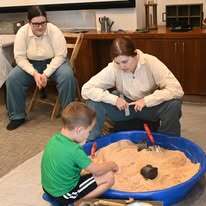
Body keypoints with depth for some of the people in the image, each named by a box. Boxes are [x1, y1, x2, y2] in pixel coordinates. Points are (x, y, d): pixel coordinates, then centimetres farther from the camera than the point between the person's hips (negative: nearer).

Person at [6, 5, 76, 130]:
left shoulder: (54, 31, -20)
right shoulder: (22, 32, -14)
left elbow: (60, 56, -19)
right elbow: (20, 57, -13)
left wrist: (46, 74, -28)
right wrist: (34, 73, -26)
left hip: (54, 63, -2)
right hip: (30, 64, 2)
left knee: (67, 76, -31)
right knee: (12, 78, -21)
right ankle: (17, 116, -4)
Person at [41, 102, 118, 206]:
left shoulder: (55, 138, -7)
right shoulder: (74, 150, -28)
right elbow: (97, 170, -14)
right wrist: (111, 165, 3)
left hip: (49, 187, 8)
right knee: (109, 177, -6)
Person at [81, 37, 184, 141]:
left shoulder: (151, 62, -23)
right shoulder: (113, 68, -19)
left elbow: (176, 89, -29)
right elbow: (86, 89, -22)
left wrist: (146, 100, -35)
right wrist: (114, 99, -31)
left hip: (150, 106, 0)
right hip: (124, 107, 1)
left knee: (174, 104, -31)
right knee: (94, 103, -25)